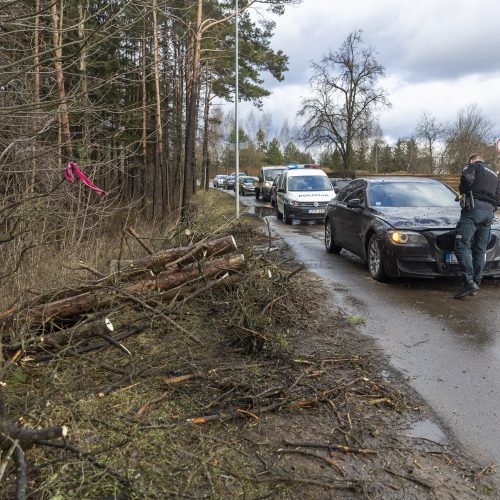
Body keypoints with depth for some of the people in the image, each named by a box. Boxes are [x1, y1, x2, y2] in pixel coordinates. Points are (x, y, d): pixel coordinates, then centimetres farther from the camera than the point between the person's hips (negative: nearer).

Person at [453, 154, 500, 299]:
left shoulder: (473, 166, 10)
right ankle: (476, 283, 9)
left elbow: (467, 178, -13)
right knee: (480, 250, 9)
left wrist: (463, 192, 4)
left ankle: (469, 281, -26)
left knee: (462, 246, -14)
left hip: (473, 209, -8)